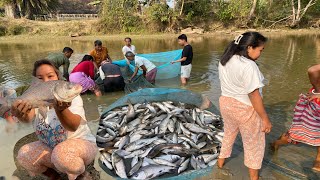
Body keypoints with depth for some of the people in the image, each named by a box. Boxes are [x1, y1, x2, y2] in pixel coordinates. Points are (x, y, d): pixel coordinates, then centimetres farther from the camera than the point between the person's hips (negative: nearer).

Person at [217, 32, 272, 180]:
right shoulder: (248, 65, -26)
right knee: (253, 143, 15)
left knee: (229, 133, 29)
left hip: (226, 103, 7)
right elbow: (254, 95, -25)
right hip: (244, 108, -7)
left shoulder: (225, 61, -1)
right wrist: (265, 118, -17)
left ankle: (221, 161, 48)